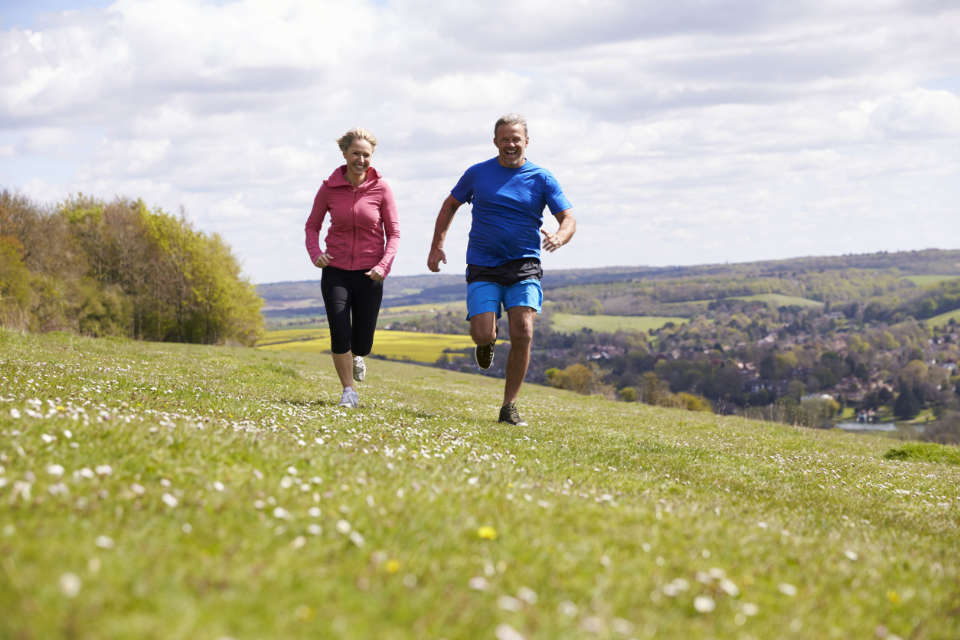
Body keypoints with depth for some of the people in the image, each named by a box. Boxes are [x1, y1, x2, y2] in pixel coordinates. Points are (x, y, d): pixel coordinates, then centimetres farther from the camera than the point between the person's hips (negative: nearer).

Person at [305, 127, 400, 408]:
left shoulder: (381, 189, -6)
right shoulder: (329, 188, -3)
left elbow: (393, 233, 0)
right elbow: (312, 226, 8)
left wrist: (384, 265, -15)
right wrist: (315, 253, -11)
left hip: (369, 274, 0)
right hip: (336, 271, 0)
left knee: (362, 342, 4)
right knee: (340, 334, -13)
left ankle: (356, 357, 43)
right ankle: (349, 392, 7)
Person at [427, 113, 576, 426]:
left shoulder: (542, 179, 3)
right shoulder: (477, 174, 6)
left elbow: (568, 218, 0)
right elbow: (450, 205, 19)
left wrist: (559, 237, -23)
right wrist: (437, 246, 11)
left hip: (524, 268, 0)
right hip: (483, 268, 0)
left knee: (523, 333, -17)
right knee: (483, 334, -16)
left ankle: (509, 406, -3)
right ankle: (488, 343, 26)